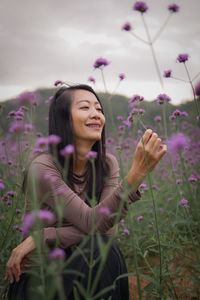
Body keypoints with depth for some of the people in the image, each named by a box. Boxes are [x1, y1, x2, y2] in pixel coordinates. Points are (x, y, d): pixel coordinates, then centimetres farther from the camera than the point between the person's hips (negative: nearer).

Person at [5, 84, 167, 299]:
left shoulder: (107, 164, -4)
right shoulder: (42, 168, -21)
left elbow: (106, 228, -16)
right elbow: (93, 223, -30)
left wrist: (41, 237, -24)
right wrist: (137, 172, -42)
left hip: (75, 270, 5)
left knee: (107, 248, -28)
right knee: (99, 248, -30)